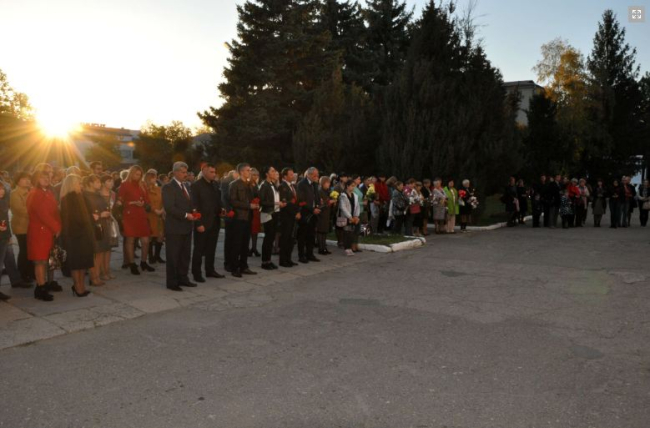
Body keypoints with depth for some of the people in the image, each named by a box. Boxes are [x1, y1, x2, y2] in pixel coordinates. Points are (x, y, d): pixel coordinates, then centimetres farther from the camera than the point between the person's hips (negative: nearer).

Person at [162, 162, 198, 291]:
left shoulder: (185, 186, 15)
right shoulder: (168, 187, -10)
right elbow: (169, 207, -19)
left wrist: (192, 214, 5)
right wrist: (185, 215, -22)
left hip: (186, 226, 8)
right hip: (174, 227, -8)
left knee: (185, 255, 13)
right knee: (173, 256, 0)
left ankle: (183, 278, 24)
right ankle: (172, 282, 8)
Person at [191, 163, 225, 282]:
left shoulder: (216, 184, 9)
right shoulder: (196, 185, -9)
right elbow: (194, 206, -12)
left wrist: (220, 210, 1)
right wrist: (198, 223, -17)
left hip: (215, 222, 6)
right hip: (202, 223, -6)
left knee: (211, 248, 13)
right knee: (199, 249, 4)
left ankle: (210, 270, 25)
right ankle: (197, 273, 13)